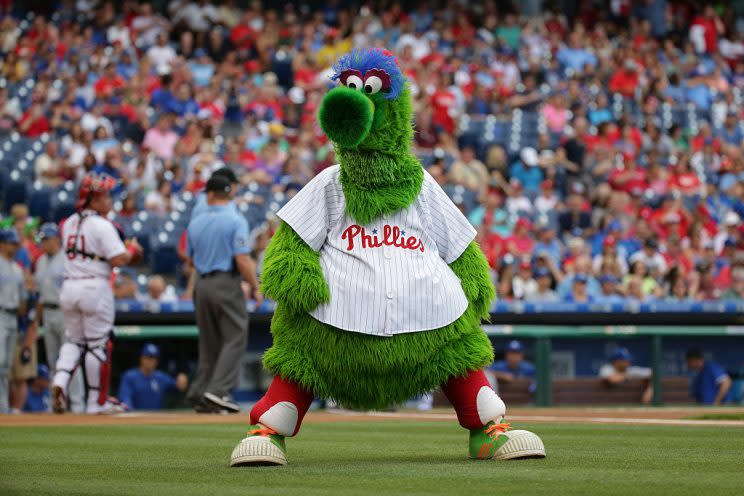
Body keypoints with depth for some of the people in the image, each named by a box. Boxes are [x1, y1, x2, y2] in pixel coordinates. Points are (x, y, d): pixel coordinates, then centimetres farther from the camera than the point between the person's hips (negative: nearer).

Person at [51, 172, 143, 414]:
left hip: (69, 286, 6)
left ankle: (60, 381, -9)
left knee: (73, 340, 16)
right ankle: (97, 401, 9)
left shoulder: (69, 223, 11)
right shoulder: (102, 225, -12)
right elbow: (118, 260, -18)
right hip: (95, 286, -6)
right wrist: (132, 251, 3)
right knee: (98, 344, 3)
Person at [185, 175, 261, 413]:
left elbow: (190, 259, 17)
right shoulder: (236, 221, -9)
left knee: (209, 341, 13)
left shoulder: (195, 223, 7)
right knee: (235, 338, -2)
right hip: (227, 283, -6)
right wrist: (255, 288, -7)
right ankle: (218, 390, -16)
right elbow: (242, 260, -16)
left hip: (201, 284, 6)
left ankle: (199, 394, 11)